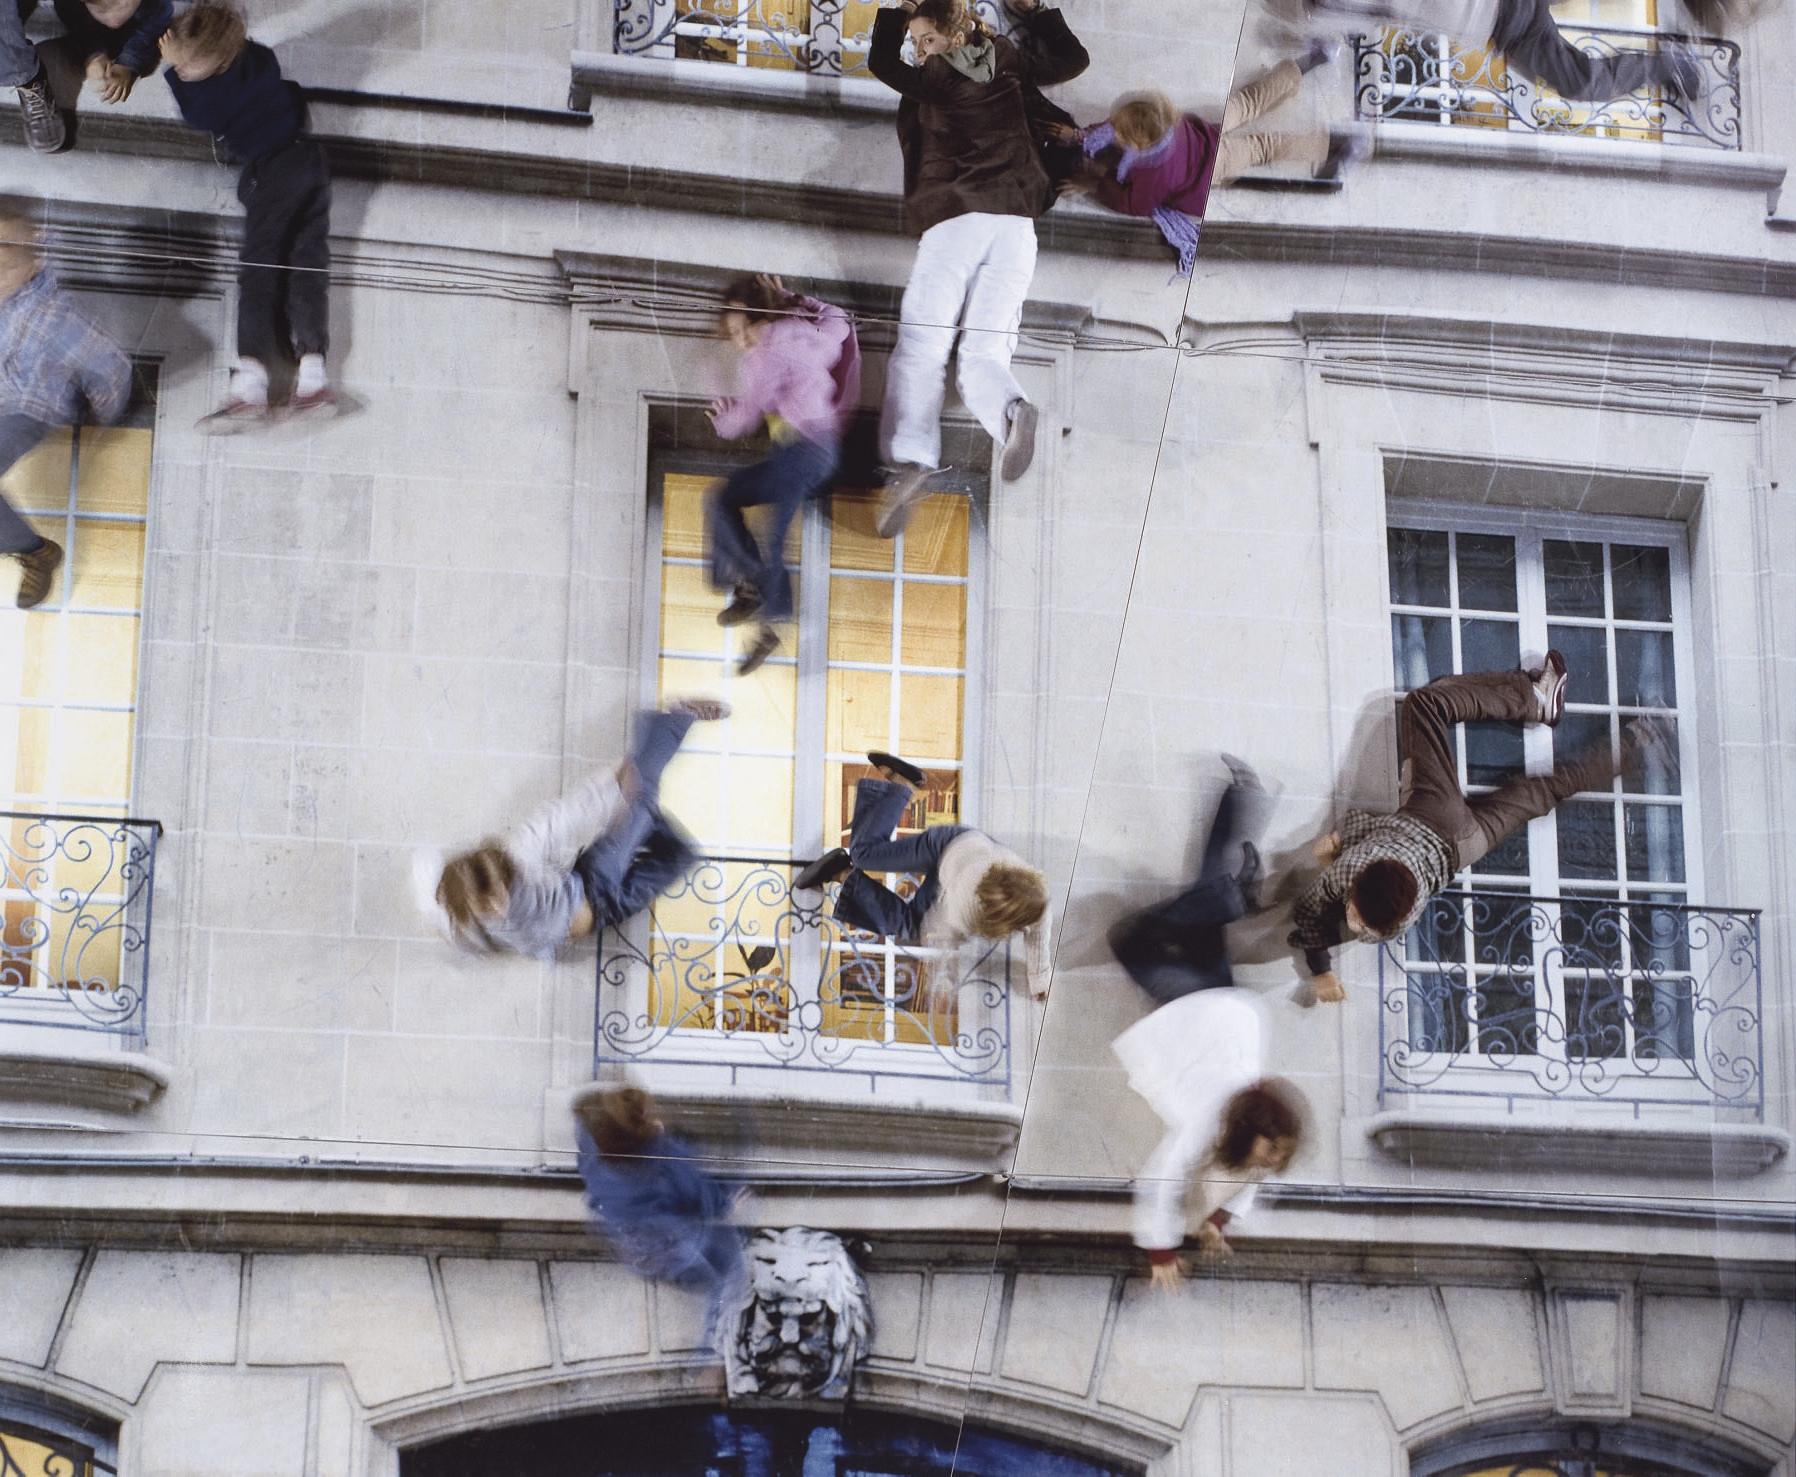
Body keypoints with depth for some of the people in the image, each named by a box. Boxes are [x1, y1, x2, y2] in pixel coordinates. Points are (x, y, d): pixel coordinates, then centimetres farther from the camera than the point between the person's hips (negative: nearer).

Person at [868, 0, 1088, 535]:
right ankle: (1013, 412, -36)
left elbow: (880, 60, 28)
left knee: (920, 348, -11)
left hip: (953, 223, -4)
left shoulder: (928, 79, 9)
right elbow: (1073, 59, 37)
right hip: (1016, 227, 4)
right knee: (983, 359, -1)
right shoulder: (1011, 66, 20)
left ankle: (910, 458, -34)